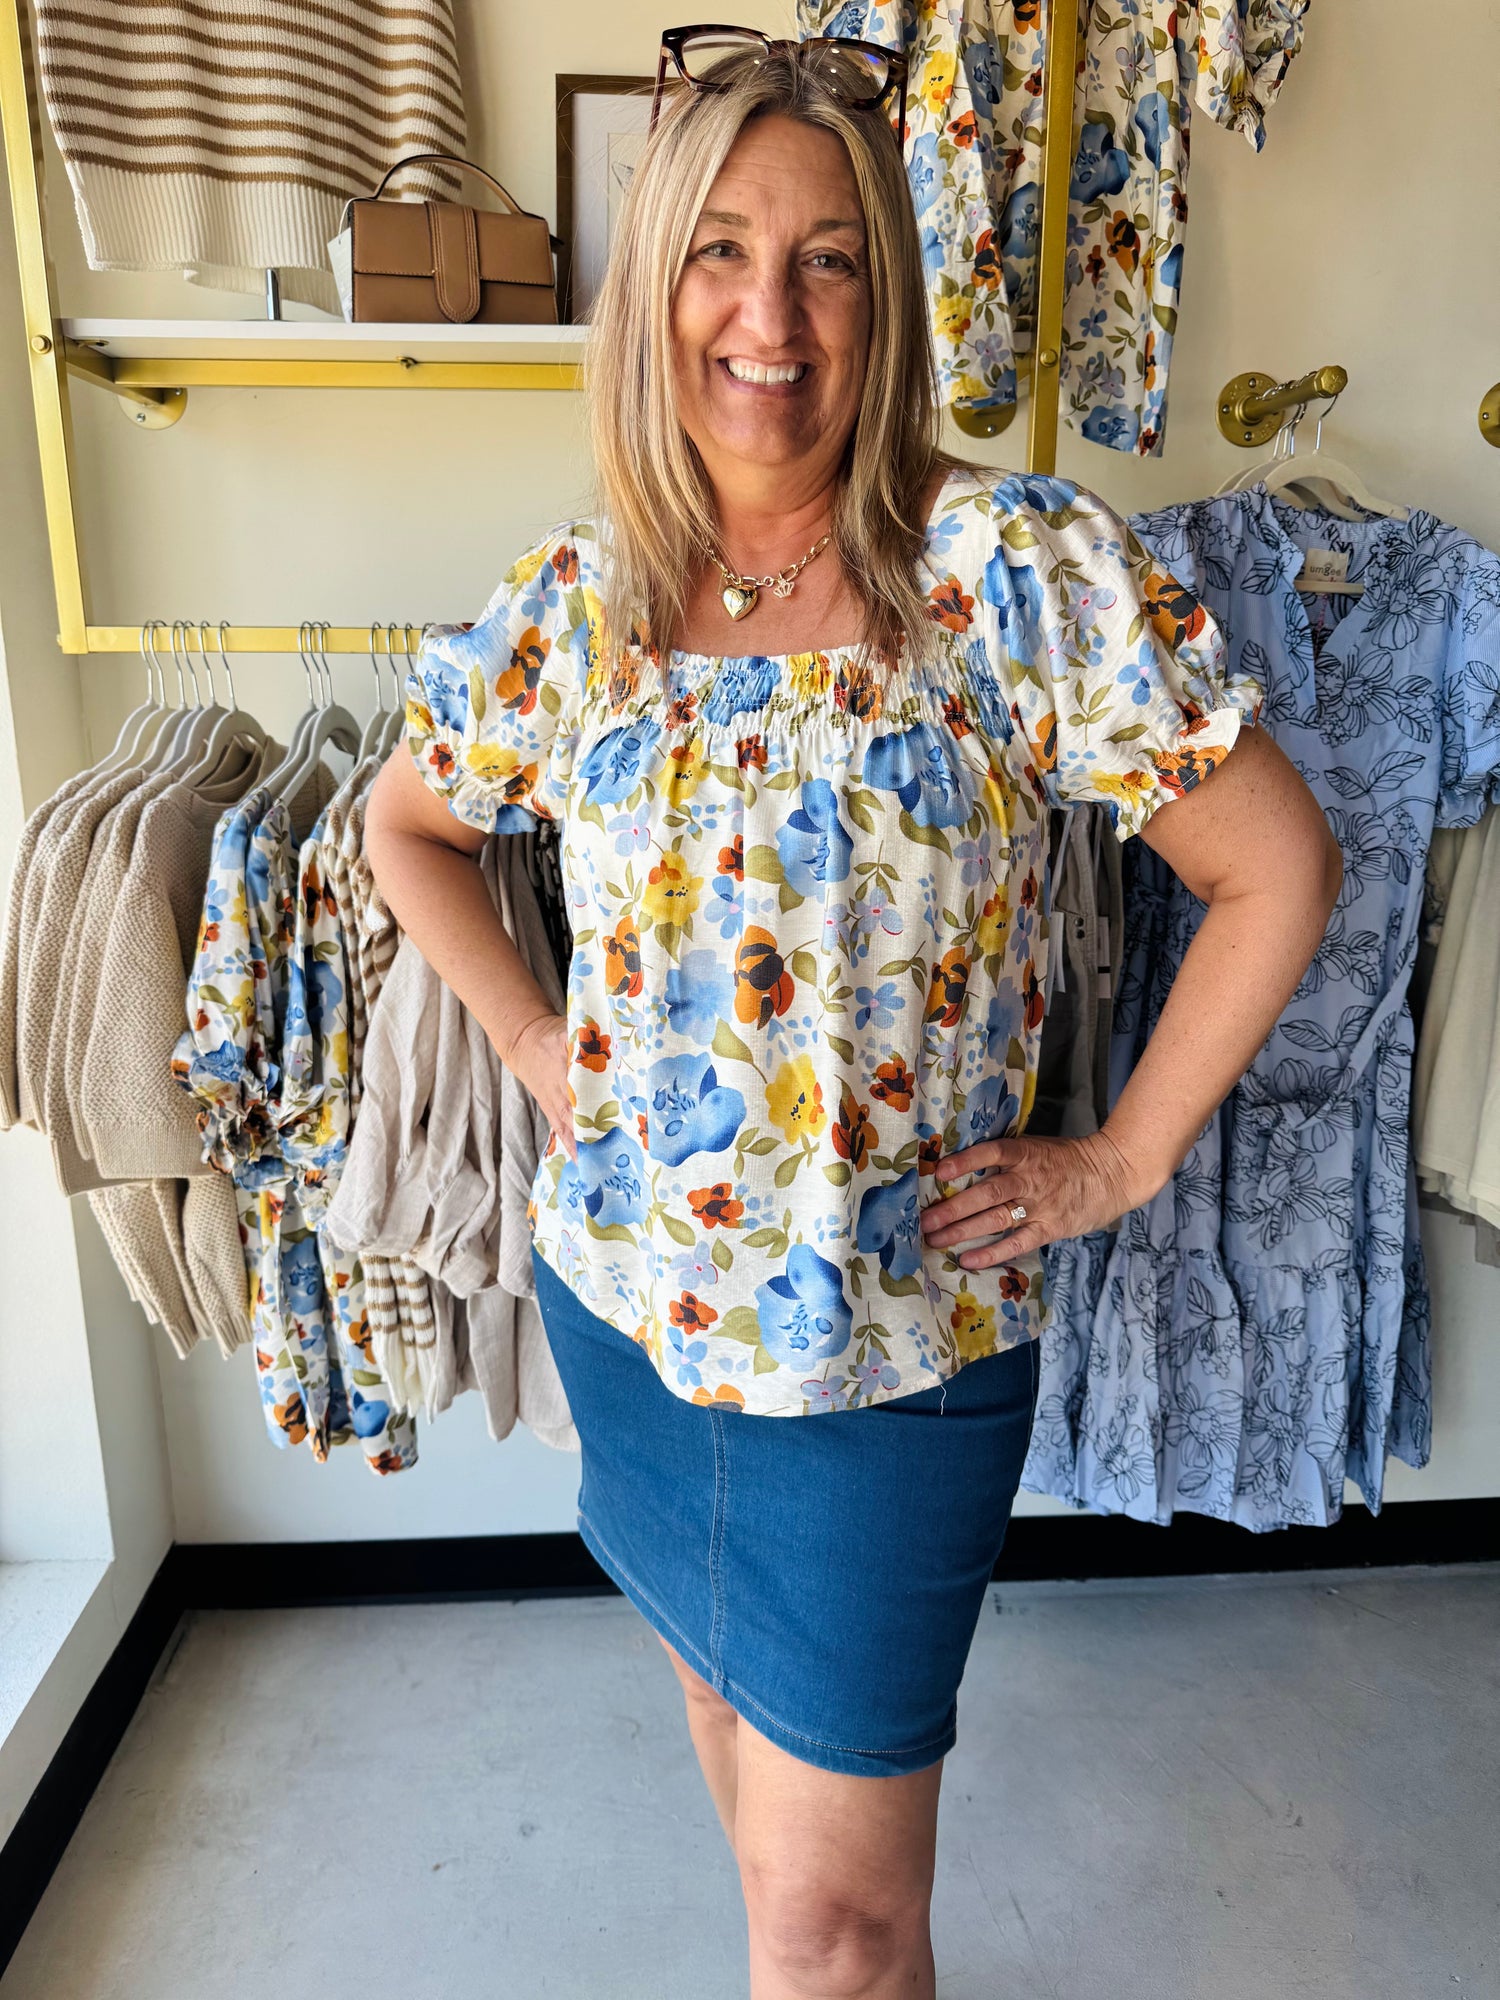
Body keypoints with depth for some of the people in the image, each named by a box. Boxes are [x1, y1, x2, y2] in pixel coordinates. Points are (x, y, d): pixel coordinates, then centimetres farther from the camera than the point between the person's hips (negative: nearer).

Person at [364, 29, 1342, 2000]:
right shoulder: (578, 598, -2)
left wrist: (1119, 1161, -9)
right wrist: (537, 1044, 4)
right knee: (728, 1695, 28)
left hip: (897, 1342, -4)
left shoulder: (1024, 567, -14)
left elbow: (1279, 871, -9)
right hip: (624, 1294, 5)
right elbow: (408, 822, 14)